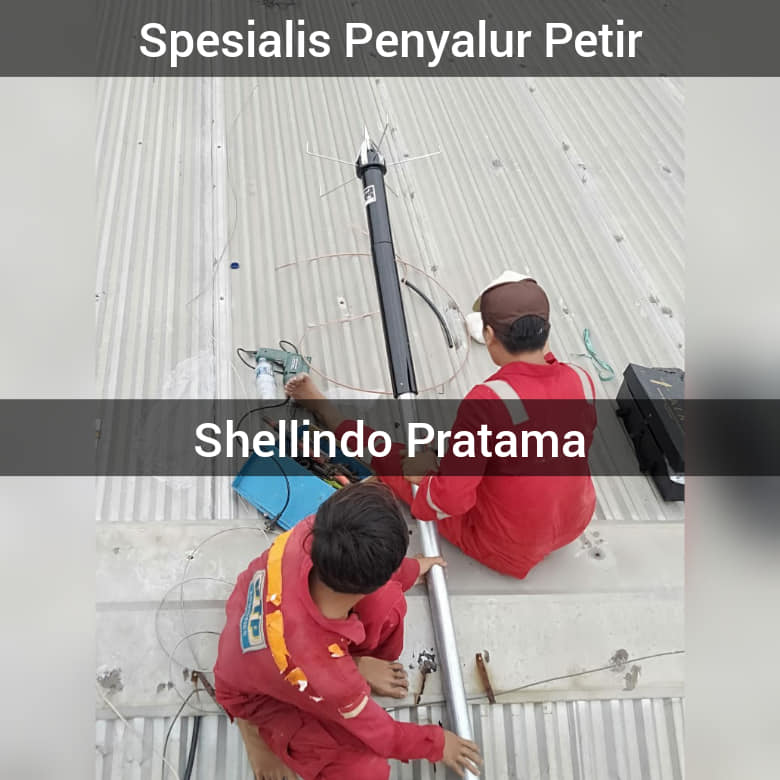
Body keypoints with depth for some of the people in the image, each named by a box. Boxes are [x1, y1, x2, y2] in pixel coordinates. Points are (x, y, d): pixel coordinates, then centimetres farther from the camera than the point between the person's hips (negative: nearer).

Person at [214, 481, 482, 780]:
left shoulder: (314, 534, -35)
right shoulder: (323, 675, -44)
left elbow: (362, 558, -6)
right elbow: (378, 733, -20)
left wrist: (410, 569, 12)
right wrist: (436, 743, -1)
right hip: (257, 693, -5)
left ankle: (352, 668, 14)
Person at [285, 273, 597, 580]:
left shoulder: (487, 403, -33)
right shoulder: (581, 379, -13)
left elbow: (450, 499, -28)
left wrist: (422, 482, -8)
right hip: (575, 523, 6)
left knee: (388, 455, 10)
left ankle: (319, 405, 34)